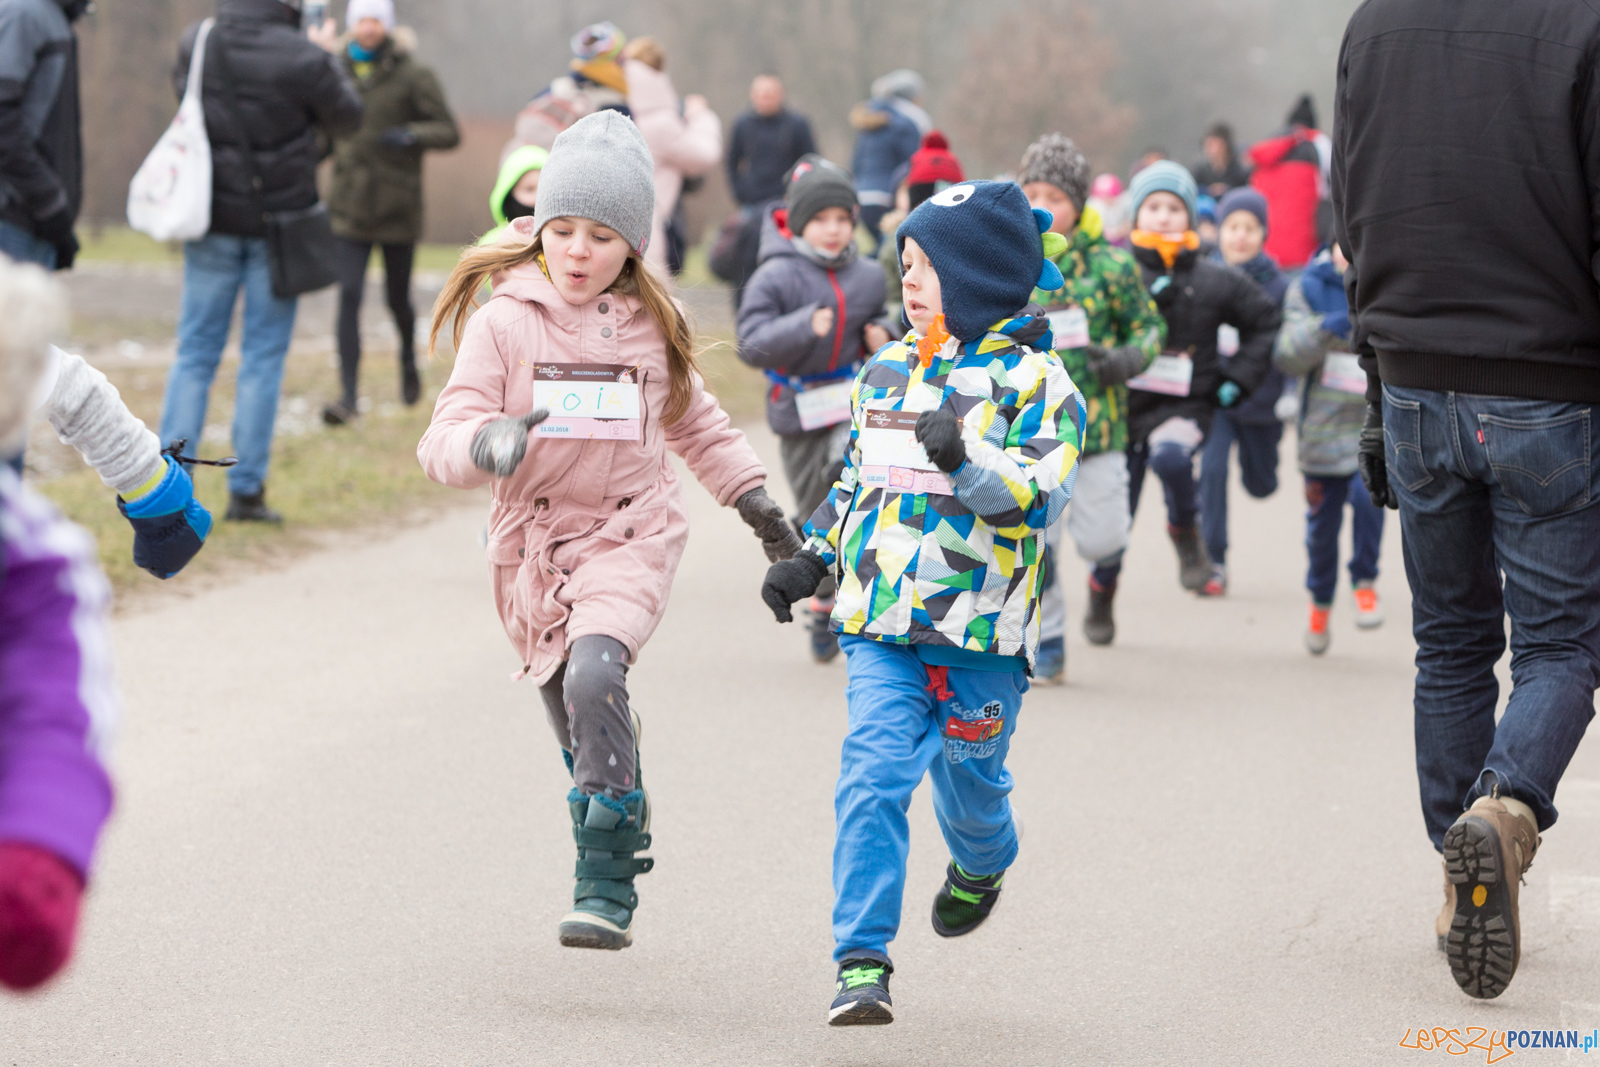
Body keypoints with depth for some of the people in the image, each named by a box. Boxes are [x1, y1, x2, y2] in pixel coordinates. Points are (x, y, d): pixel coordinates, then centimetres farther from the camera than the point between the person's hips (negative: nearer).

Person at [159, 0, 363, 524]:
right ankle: (246, 490, 4)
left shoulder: (196, 44, -3)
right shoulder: (301, 59, -17)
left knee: (195, 351, 9)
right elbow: (347, 117, -2)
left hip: (213, 221, 4)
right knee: (263, 355, 4)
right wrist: (327, 58, 15)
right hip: (278, 220, -3)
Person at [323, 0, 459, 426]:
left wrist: (412, 134, -26)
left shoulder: (413, 76, -6)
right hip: (350, 207, 2)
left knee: (398, 299, 10)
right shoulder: (340, 72, 6)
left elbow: (449, 132, -10)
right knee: (349, 297, -10)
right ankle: (348, 395, -11)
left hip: (398, 208, -2)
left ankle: (409, 362, 41)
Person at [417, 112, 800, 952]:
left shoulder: (650, 324, 3)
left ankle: (606, 884, -24)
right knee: (583, 738, 9)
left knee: (593, 675, -27)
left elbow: (692, 419, 22)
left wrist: (751, 495, 21)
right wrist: (486, 443, -34)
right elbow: (443, 439, -12)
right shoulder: (504, 321, -6)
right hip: (530, 543, 1)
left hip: (631, 535, -1)